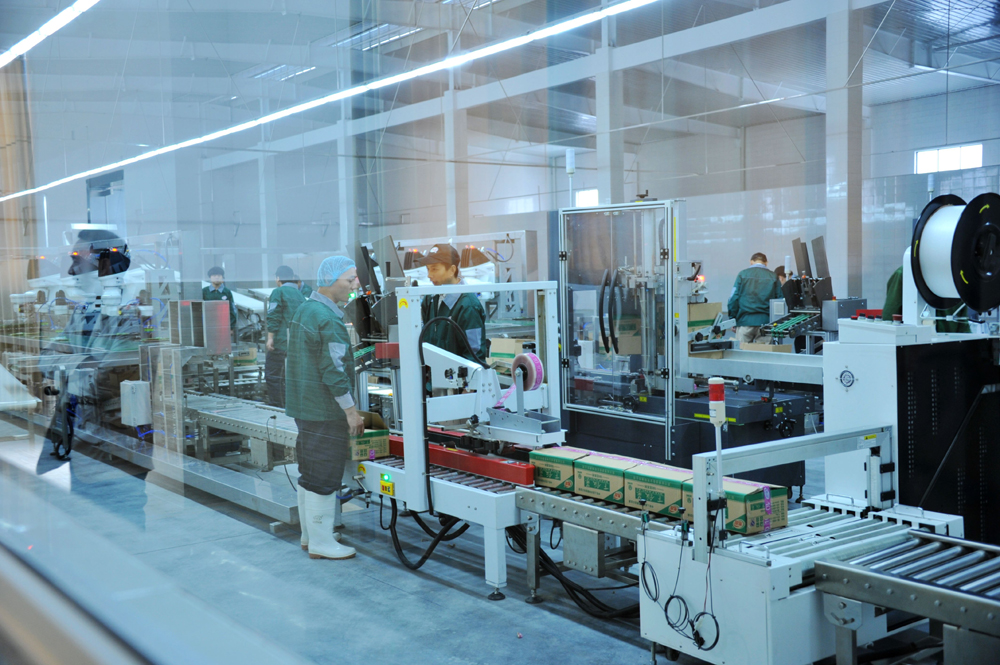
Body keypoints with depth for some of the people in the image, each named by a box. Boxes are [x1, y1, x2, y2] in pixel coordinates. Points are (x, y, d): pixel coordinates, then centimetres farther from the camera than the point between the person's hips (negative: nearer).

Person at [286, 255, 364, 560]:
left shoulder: (305, 309, 13)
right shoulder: (328, 319, -19)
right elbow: (334, 370, -22)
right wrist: (351, 410, -16)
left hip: (304, 406, 10)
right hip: (324, 410, -10)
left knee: (309, 472, 18)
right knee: (324, 476, -2)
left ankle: (310, 534, 29)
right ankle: (321, 542, 6)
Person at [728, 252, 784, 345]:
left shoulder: (742, 275, 4)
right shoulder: (773, 277, 7)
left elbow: (733, 298, 1)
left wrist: (732, 318, 8)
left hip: (745, 321, -1)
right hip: (765, 321, 1)